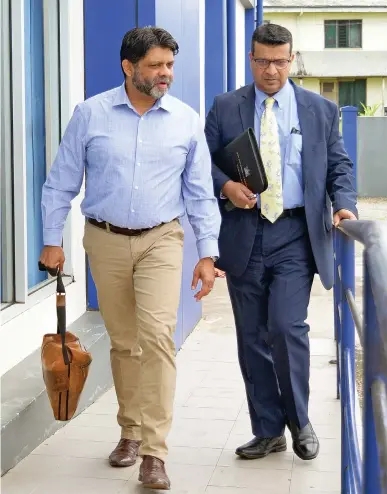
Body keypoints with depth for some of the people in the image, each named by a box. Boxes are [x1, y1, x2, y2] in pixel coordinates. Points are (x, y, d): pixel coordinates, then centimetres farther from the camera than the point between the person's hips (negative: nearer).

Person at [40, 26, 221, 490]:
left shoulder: (186, 120, 0)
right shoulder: (90, 114, -2)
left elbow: (200, 193, 4)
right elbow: (61, 183, 3)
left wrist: (207, 253, 0)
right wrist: (52, 240, 0)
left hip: (161, 241, -1)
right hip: (106, 241, 1)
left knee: (156, 335, -15)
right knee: (123, 342, 10)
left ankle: (153, 451, -10)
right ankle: (131, 431, 28)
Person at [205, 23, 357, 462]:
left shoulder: (320, 110, 8)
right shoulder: (225, 108, 8)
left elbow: (339, 166, 9)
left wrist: (344, 204, -9)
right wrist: (225, 185, -12)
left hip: (295, 234, -2)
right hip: (244, 235, 2)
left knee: (286, 327, -14)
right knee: (252, 338, 7)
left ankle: (299, 421, 10)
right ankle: (268, 431, 21)